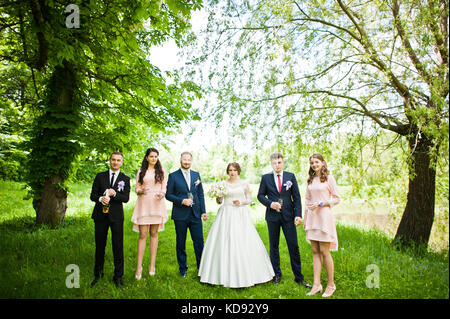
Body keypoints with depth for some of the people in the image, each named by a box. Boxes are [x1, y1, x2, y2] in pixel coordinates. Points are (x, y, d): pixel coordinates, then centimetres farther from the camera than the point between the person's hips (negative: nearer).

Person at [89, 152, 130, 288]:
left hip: (116, 216, -1)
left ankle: (118, 276, 13)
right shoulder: (100, 176, 10)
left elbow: (126, 198, -3)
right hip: (101, 215, 1)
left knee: (118, 247, 1)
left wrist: (114, 194, -21)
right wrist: (100, 199, -16)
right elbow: (92, 195, 5)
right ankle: (98, 274, 27)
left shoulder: (125, 179, 6)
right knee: (99, 246, 10)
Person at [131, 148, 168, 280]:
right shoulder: (141, 171, 11)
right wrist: (140, 191, -12)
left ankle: (152, 265, 12)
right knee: (143, 235, -4)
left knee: (154, 234, 4)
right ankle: (139, 267, 0)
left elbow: (164, 188, 10)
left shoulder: (161, 171, 11)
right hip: (144, 203, 0)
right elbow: (137, 188, 10)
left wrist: (162, 194, -12)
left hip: (157, 204, 1)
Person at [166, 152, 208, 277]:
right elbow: (168, 195, -2)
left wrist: (203, 211, 4)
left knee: (199, 241, 3)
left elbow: (201, 194, 10)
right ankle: (183, 268, 23)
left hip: (195, 214, 2)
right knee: (181, 243, 9)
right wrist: (182, 201, -16)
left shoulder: (196, 175, 10)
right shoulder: (173, 176, 0)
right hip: (180, 215, -2)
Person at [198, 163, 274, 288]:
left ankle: (245, 273, 11)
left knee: (243, 242, -3)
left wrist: (241, 202, -10)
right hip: (226, 215, 1)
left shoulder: (244, 183, 5)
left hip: (241, 215, 0)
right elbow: (219, 201, 6)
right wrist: (217, 196, -15)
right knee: (224, 242, -2)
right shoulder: (223, 184, 6)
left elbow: (249, 199, 8)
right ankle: (224, 273, 9)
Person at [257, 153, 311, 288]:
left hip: (288, 216, 0)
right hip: (272, 216, 1)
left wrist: (298, 214, -5)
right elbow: (260, 195, 7)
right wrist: (270, 203, -12)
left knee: (293, 246, 0)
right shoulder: (265, 177, 4)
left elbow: (296, 196, 3)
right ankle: (277, 274, 23)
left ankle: (298, 276, 12)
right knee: (274, 246, 9)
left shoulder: (291, 176, 5)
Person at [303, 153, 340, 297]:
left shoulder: (329, 178, -1)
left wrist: (321, 204, -14)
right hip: (312, 217, 5)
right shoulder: (310, 180, 14)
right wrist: (305, 218, 14)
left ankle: (331, 284, 11)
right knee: (315, 251, 6)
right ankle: (316, 285, 10)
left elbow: (336, 199, -3)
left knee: (324, 251, -4)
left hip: (324, 216, -5)